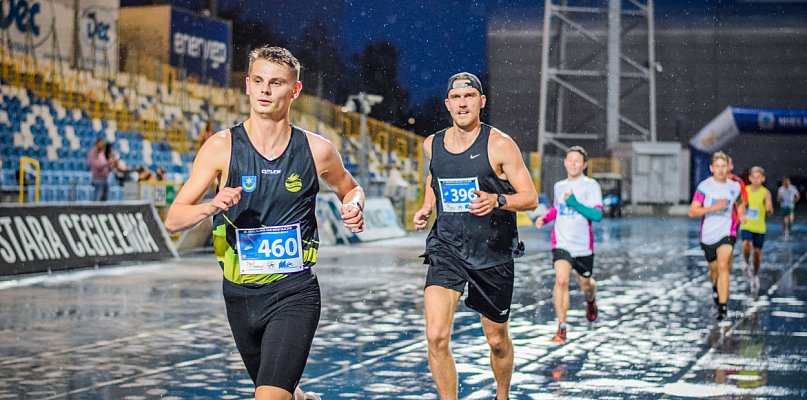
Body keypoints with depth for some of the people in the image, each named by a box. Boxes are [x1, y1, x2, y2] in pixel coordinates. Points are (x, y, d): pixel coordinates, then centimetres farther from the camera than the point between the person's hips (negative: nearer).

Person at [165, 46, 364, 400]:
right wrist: (211, 207, -27)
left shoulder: (316, 150, -4)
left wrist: (354, 207, -6)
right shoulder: (221, 147, -6)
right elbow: (173, 220, -7)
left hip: (294, 292, -2)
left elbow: (349, 188, 17)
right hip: (240, 294, 2)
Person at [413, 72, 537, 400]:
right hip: (447, 250, 2)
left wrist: (497, 200, -26)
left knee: (497, 340, 13)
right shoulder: (433, 145, 4)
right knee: (436, 336, -18)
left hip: (493, 254, -2)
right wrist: (427, 208, 6)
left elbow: (530, 198, -8)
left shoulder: (500, 145, -9)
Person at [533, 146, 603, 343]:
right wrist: (544, 218, 9)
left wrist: (574, 203, -28)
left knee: (585, 284, 15)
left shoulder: (591, 185, -8)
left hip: (583, 246, -2)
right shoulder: (559, 186, 8)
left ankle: (591, 301, 53)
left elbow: (598, 215, -18)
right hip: (561, 243, 2)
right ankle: (561, 327, -17)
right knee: (561, 280, -20)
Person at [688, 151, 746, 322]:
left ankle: (723, 307, -20)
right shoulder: (704, 186, -9)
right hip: (708, 235, 0)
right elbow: (692, 211, -12)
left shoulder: (734, 186, 1)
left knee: (723, 266, -20)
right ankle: (715, 285, 52)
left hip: (727, 232, 0)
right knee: (714, 269, 15)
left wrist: (742, 214, 2)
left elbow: (739, 203, 23)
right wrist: (713, 207, -25)